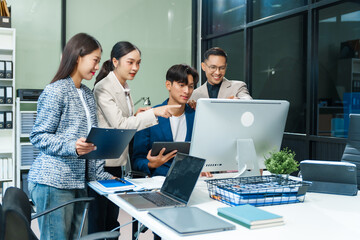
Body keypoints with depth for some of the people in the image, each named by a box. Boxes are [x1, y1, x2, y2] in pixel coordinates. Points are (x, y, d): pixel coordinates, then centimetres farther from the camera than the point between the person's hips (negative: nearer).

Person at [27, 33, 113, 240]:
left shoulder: (88, 94, 16)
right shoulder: (55, 92, -8)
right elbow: (38, 137, -10)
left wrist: (100, 174, 10)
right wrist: (72, 147, -25)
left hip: (80, 181, 8)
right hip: (53, 182, -7)